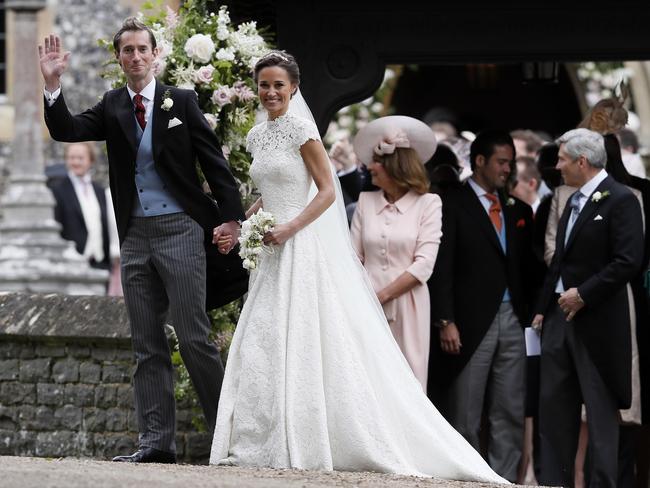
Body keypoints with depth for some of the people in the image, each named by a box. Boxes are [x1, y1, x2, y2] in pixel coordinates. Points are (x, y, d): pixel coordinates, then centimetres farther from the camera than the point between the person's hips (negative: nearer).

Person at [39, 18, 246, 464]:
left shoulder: (181, 102, 1)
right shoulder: (112, 108, 9)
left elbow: (214, 161, 0)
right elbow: (66, 131, -2)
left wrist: (231, 216, -8)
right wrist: (53, 84, -16)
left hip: (179, 229, -4)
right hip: (136, 236, 4)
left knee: (194, 337, -7)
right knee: (148, 345, 4)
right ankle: (157, 442, 6)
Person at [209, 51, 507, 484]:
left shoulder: (300, 129, -8)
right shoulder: (258, 136, 14)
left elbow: (327, 191, -10)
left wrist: (291, 227, -19)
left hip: (305, 249, -8)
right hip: (274, 254, 8)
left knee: (305, 346, -9)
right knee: (263, 347, 4)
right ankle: (262, 444, 7)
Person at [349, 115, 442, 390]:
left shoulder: (428, 203, 1)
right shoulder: (366, 201, 11)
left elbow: (423, 265, -6)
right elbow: (353, 258, 9)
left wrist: (382, 295, -10)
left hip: (407, 306, -3)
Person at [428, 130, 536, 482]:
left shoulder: (516, 209, 15)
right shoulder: (453, 205, -2)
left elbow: (526, 266, 15)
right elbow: (442, 268, -8)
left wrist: (531, 314, 4)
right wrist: (445, 322, -15)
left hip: (513, 321, 5)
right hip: (472, 322, -5)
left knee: (510, 414, 4)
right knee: (465, 417, 1)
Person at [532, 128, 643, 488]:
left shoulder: (620, 200, -11)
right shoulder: (574, 202, 16)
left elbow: (628, 262, -18)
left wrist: (583, 294, -17)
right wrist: (543, 308, 16)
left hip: (597, 321, -8)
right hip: (560, 314, 8)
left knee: (600, 410, -3)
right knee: (553, 405, 8)